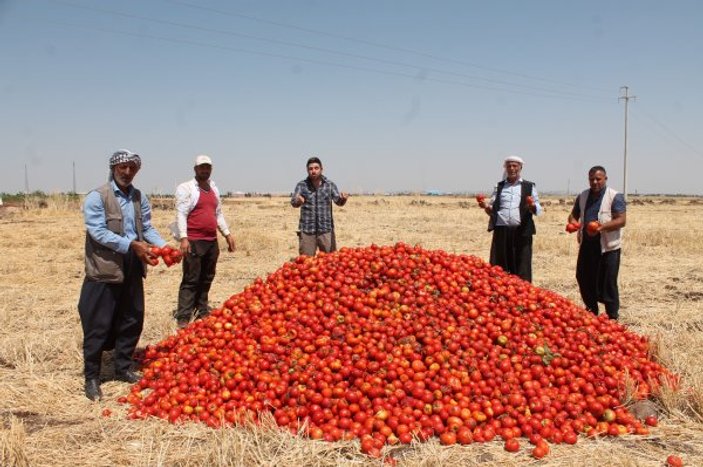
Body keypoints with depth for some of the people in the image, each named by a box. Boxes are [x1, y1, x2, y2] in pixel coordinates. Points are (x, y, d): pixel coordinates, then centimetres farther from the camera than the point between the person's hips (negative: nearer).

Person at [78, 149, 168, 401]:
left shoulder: (140, 198, 10)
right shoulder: (96, 197, -9)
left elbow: (147, 228, 11)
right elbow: (99, 232, -17)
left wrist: (164, 246, -8)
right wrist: (131, 245, -25)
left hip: (132, 270, 6)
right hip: (104, 270, -6)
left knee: (132, 321, 13)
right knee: (98, 326, 1)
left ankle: (123, 368, 29)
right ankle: (91, 378, 12)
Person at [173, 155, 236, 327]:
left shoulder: (213, 188, 18)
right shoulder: (186, 188, -4)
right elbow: (181, 214, -11)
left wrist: (227, 234, 17)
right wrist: (183, 238, -21)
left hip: (212, 241, 7)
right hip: (194, 241, -7)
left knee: (206, 279, 12)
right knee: (191, 280, -7)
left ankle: (202, 312, 23)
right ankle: (183, 318, -4)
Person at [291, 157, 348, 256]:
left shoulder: (330, 184, 4)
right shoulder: (301, 185, 1)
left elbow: (338, 201, -5)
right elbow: (293, 202, -11)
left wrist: (343, 199, -30)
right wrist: (297, 201, -36)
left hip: (326, 229, 1)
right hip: (306, 230, -1)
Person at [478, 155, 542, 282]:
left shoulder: (529, 187, 11)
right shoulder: (499, 186, 15)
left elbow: (538, 210, 3)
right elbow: (492, 210, 11)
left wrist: (532, 206, -19)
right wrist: (485, 206, -11)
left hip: (521, 232, -1)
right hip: (501, 232, 2)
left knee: (521, 269, -2)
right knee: (499, 268, 2)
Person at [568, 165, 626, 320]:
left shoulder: (615, 197, -6)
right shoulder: (583, 196, 12)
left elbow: (621, 220, -13)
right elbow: (574, 214, 20)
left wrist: (603, 226, -28)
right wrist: (572, 222, -4)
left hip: (607, 246, -6)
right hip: (586, 245, 6)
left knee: (608, 283, -1)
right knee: (583, 279, 12)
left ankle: (612, 317, 12)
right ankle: (591, 312, 30)